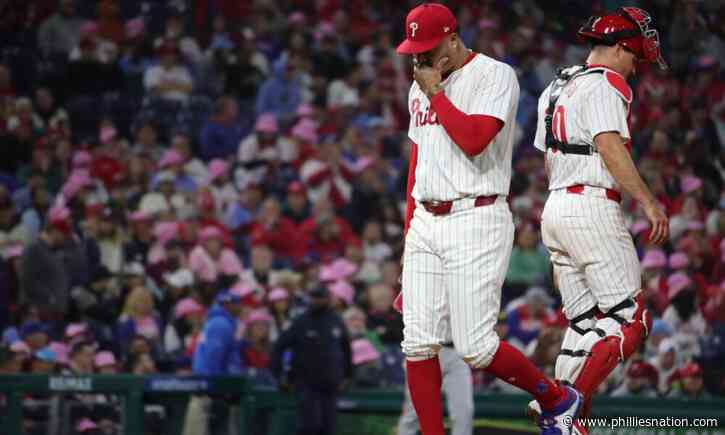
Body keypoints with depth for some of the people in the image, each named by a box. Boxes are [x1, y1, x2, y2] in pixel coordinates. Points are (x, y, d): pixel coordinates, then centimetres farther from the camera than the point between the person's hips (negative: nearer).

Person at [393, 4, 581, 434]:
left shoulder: (495, 76, -7)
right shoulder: (421, 87, 17)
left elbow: (474, 139, -21)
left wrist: (436, 93, -11)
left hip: (475, 220, -7)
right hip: (425, 223, 7)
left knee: (476, 347, -11)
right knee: (418, 343, -2)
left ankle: (558, 399, 11)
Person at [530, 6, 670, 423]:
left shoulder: (556, 87, 21)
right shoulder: (606, 84, -8)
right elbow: (610, 147, -21)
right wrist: (649, 201, -21)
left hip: (555, 207, 9)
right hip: (593, 209, -9)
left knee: (585, 323, 11)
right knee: (630, 321, -8)